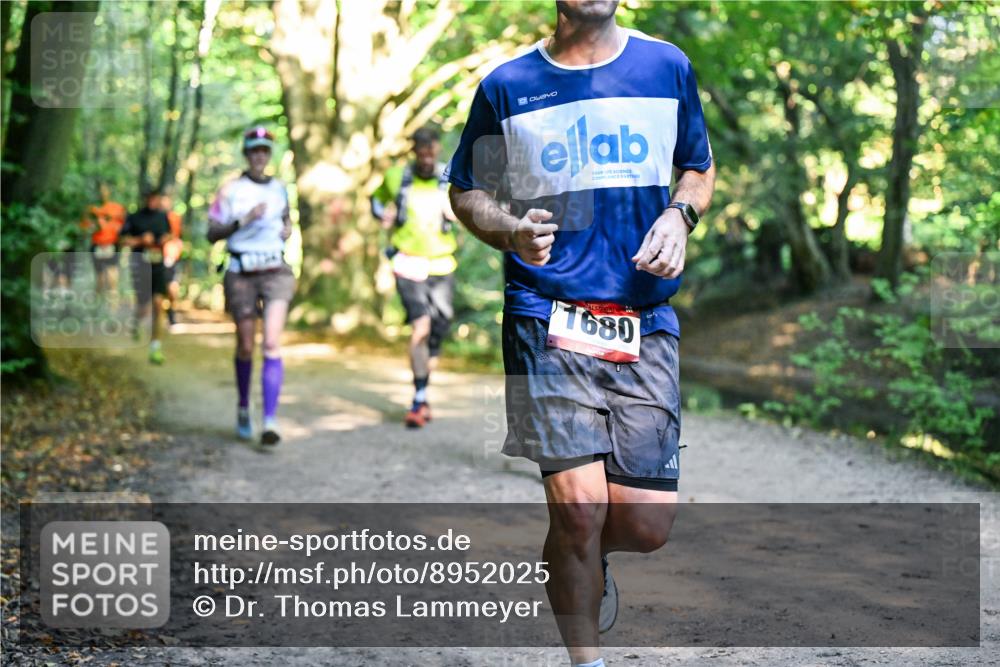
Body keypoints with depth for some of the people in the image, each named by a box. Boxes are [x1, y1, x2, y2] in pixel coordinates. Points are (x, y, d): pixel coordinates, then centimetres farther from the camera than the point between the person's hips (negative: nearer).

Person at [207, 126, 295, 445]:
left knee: (272, 344, -13)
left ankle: (270, 421, -17)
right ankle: (243, 407, 30)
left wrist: (287, 228, 9)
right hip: (242, 273, -2)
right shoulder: (231, 190, 0)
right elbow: (212, 234, -4)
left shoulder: (279, 188, 11)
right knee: (245, 347, 5)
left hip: (276, 272, 2)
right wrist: (243, 220, -17)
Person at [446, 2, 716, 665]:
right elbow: (466, 192, 14)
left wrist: (679, 215, 0)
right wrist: (511, 231, -8)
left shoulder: (667, 66, 11)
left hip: (646, 324, 2)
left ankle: (585, 558, 34)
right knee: (578, 507, -12)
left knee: (647, 523, -2)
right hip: (548, 321, -2)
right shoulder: (507, 85, 5)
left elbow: (700, 167, 23)